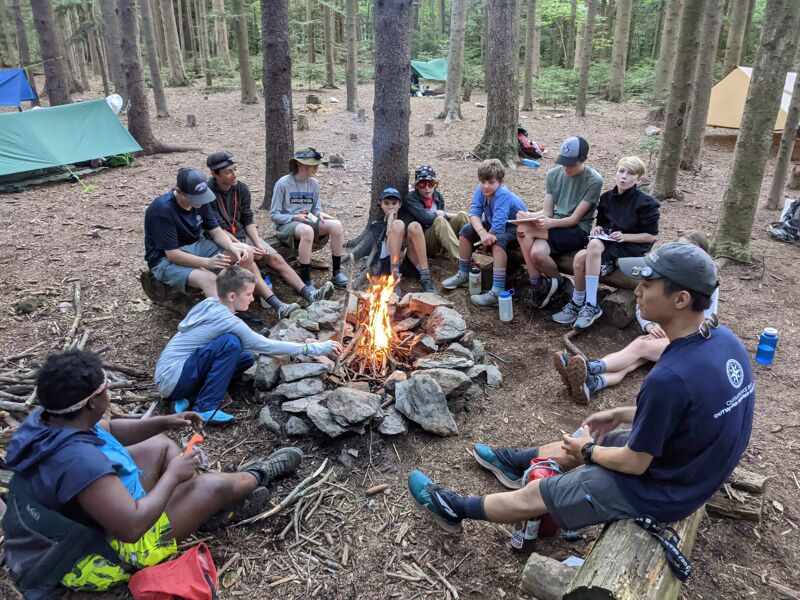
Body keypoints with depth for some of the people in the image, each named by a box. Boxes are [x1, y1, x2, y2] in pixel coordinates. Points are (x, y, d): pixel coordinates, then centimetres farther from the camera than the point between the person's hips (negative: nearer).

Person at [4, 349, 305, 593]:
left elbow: (110, 431, 11)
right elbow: (132, 527, -39)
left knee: (160, 444, 18)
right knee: (214, 485, -6)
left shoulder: (46, 420, -9)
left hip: (76, 520, 10)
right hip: (101, 552, -9)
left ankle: (218, 508, 22)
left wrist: (164, 422, 2)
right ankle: (258, 475, 28)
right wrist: (173, 475, -25)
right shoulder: (79, 459, -40)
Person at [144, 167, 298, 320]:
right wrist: (207, 262, -35)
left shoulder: (200, 202, -6)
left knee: (245, 252, -7)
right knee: (209, 278, -35)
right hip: (166, 259, -7)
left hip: (196, 247, 7)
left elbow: (217, 233, -2)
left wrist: (233, 248, -22)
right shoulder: (163, 210, -26)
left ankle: (276, 305, -5)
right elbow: (172, 254, -27)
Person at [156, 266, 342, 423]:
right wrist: (317, 348, -15)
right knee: (230, 343, -25)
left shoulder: (210, 304, 4)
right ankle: (205, 408, -18)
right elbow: (266, 345, -18)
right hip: (171, 379, -9)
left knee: (246, 357, 3)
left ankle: (190, 397, 2)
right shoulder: (226, 320, -21)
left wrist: (269, 353, 6)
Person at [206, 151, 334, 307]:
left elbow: (248, 221, 5)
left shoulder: (242, 189, 2)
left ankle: (309, 294, -19)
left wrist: (258, 243, -11)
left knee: (276, 258, -13)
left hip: (243, 235, 6)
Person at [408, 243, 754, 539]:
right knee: (581, 442, 26)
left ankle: (455, 510, 27)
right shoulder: (725, 340, -8)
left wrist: (588, 451, -5)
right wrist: (621, 415, 9)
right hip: (694, 465, 8)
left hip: (658, 490, -8)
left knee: (533, 497, 6)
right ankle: (513, 463, 51)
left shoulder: (669, 378, -37)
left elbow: (635, 463, -24)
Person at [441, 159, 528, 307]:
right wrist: (481, 232, -37)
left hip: (515, 227, -8)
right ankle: (463, 274, 11)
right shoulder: (480, 190, -13)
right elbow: (474, 213, -19)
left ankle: (498, 292, -41)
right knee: (466, 230, -3)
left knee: (498, 240, -36)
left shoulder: (503, 195, -34)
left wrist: (487, 236, -18)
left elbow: (497, 227, -38)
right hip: (493, 224, 8)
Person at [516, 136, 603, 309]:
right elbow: (547, 211, 2)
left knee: (524, 228, -26)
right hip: (553, 229, 4)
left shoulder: (594, 181, -10)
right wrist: (531, 217, -21)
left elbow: (575, 218, -13)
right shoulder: (553, 174, 5)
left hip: (577, 231, -4)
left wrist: (550, 223, -31)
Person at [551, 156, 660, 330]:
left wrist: (624, 236, -18)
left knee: (594, 245, -35)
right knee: (580, 257, -27)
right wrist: (597, 227, 0)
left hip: (632, 246, -5)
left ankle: (591, 305, -29)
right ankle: (577, 304, -10)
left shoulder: (646, 203, -7)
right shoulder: (607, 197, 9)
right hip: (608, 242, 5)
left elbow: (651, 236, -6)